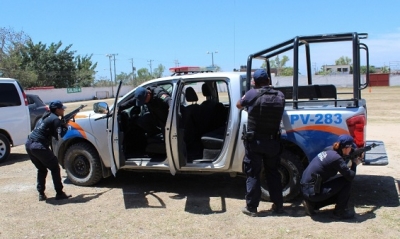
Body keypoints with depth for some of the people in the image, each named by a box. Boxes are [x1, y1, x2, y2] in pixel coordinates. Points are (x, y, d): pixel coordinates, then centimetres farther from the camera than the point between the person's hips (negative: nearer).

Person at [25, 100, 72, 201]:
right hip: (39, 146, -8)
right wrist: (65, 127, 2)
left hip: (29, 145, 9)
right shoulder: (55, 119, -6)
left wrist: (62, 124, 13)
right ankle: (59, 193, 5)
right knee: (55, 168, 5)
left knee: (42, 169, 21)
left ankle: (41, 194, 18)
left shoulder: (45, 117, 21)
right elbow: (59, 136, -13)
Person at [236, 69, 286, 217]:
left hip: (255, 141, -3)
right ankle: (278, 205, 23)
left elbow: (239, 105, 8)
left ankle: (251, 207, 10)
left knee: (252, 174, 6)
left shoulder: (252, 94, -9)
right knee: (273, 173, 17)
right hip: (273, 142, 3)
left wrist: (246, 99, 29)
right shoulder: (280, 96, 0)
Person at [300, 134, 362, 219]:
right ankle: (341, 211, 8)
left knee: (339, 193, 25)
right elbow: (350, 176, -15)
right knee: (346, 182, -4)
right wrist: (354, 164, 3)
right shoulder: (336, 158, -19)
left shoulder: (329, 150, 5)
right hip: (312, 192, -9)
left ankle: (311, 204, 19)